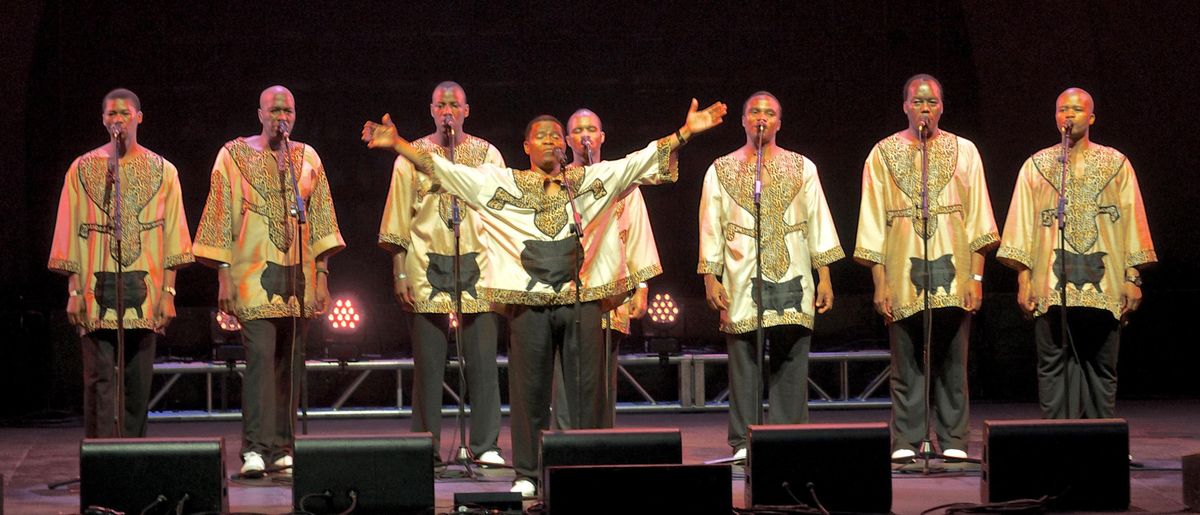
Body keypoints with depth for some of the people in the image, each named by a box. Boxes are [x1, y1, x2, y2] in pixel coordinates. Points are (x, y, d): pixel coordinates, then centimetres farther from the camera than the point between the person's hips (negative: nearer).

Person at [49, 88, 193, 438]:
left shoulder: (162, 171, 8)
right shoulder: (83, 169, 7)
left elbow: (173, 237, 6)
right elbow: (70, 234, 5)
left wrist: (168, 291, -1)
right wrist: (74, 291, -1)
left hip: (144, 293, 1)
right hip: (97, 291, -1)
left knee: (139, 382, 3)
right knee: (100, 379, -7)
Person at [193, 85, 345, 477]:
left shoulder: (307, 158, 11)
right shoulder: (234, 155, 3)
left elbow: (320, 221, 11)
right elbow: (221, 218, 1)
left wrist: (322, 275, 4)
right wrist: (224, 277, -5)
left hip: (298, 274, 4)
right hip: (255, 272, -4)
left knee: (290, 361, 5)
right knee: (260, 354, -15)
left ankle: (282, 449, 11)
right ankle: (254, 449, -17)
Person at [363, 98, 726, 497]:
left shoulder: (590, 179, 12)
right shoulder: (504, 182, 9)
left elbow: (641, 162, 8)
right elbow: (446, 171, 5)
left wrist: (685, 132, -2)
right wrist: (397, 144, -3)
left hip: (581, 299, 1)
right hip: (529, 300, -1)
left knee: (587, 387, 2)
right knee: (529, 389, 2)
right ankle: (527, 475, 10)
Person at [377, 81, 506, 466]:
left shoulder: (487, 154, 10)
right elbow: (398, 221, 7)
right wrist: (400, 275, 0)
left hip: (478, 264, 0)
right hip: (428, 267, 0)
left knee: (483, 359, -2)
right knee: (428, 362, 0)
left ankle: (486, 446, 4)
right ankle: (427, 447, 7)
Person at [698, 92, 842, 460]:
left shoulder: (802, 168, 12)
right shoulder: (721, 170, 11)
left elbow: (818, 221, 9)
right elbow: (711, 227, 8)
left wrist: (824, 275, 2)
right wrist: (710, 277, -1)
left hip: (792, 278, 1)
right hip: (742, 281, -1)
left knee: (792, 363, -1)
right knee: (744, 364, -3)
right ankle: (743, 442, 1)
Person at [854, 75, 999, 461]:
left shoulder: (964, 151, 8)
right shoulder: (884, 154, 6)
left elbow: (977, 219, 5)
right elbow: (873, 223, 4)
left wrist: (976, 276, -3)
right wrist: (880, 282, -3)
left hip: (953, 276, 0)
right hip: (904, 277, 0)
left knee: (952, 363, 2)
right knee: (906, 364, 1)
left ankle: (953, 440, 8)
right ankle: (905, 442, 6)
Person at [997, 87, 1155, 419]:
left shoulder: (1116, 164, 10)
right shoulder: (1036, 166, 11)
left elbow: (1132, 222, 7)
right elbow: (1022, 224, 6)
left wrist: (1133, 278, 0)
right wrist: (1023, 279, -3)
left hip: (1103, 288, 0)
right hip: (1051, 288, 0)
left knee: (1100, 366, 3)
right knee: (1054, 366, -2)